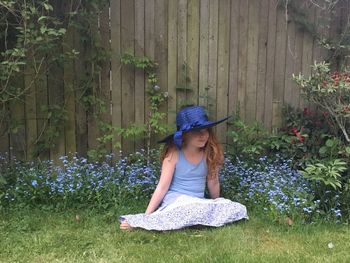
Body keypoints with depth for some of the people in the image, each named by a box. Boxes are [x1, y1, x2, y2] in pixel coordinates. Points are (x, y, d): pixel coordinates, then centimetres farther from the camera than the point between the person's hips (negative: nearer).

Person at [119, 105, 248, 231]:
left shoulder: (210, 153, -1)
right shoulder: (174, 154, -9)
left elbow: (213, 183, 11)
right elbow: (162, 187, -8)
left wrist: (217, 205, 23)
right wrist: (146, 216, -13)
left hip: (198, 202, 6)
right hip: (176, 200, -5)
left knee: (240, 210, -16)